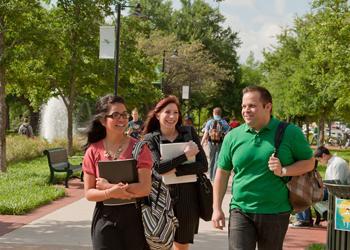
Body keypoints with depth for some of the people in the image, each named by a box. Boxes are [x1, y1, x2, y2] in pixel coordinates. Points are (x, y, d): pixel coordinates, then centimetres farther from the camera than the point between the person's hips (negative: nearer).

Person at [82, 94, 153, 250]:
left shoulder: (139, 148, -6)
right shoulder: (93, 151, 0)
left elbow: (145, 189, -14)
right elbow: (89, 193, 0)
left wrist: (107, 186, -16)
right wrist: (110, 193, -20)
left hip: (134, 216, -1)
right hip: (105, 219, 1)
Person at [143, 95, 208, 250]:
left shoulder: (189, 132, 2)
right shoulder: (150, 139, -2)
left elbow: (203, 165, -5)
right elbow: (158, 167, -17)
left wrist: (175, 170, -15)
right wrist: (186, 155, -18)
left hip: (187, 198, 2)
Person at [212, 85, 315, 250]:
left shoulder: (289, 133, -4)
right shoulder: (233, 136, 2)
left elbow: (309, 162, 3)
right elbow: (222, 173, 9)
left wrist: (284, 171, -16)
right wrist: (217, 209, 5)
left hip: (276, 213, 0)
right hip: (240, 212, 1)